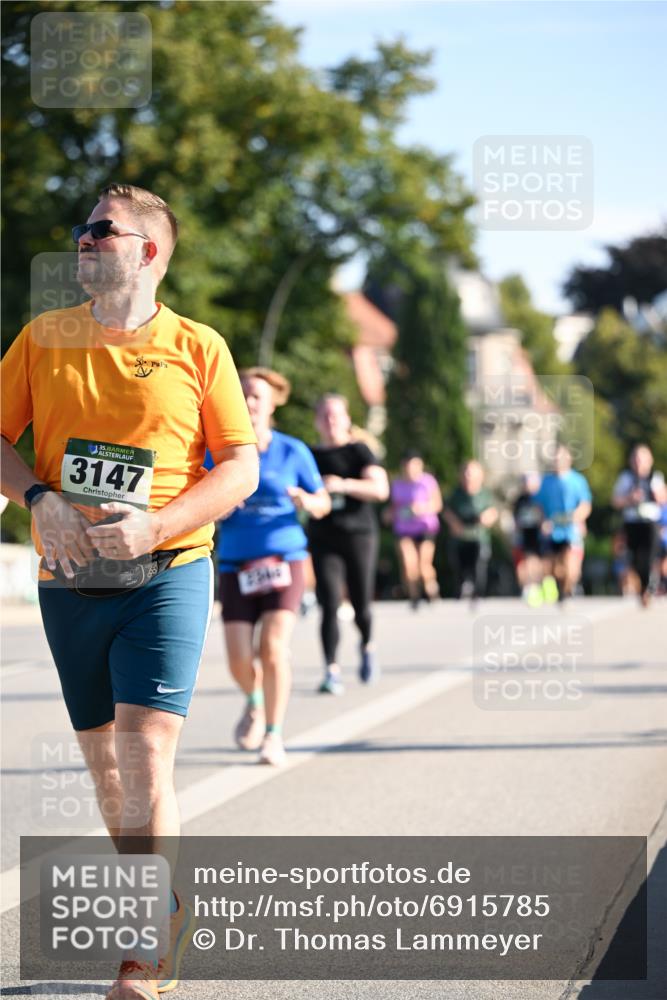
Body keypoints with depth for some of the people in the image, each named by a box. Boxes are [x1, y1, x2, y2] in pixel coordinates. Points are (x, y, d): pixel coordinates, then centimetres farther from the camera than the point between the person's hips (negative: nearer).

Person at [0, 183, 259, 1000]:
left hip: (167, 572, -4)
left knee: (144, 750, -15)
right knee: (103, 760, 10)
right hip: (70, 579, 4)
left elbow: (241, 467, -1)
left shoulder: (196, 348, -1)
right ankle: (166, 913, 27)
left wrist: (155, 526, -15)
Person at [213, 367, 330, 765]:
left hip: (284, 558, -1)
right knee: (240, 660, -6)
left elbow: (323, 504, 7)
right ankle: (255, 702, 28)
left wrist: (307, 502, -16)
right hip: (236, 564, 1)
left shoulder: (293, 452, 0)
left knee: (274, 648, -16)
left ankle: (274, 736, -1)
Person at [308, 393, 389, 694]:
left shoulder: (359, 452, 0)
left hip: (358, 534, -2)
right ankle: (332, 671, -12)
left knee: (361, 605, 3)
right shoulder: (311, 455, 11)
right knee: (329, 604, -11)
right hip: (323, 539, 2)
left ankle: (367, 646, 35)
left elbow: (380, 489, -14)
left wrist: (343, 485, -26)